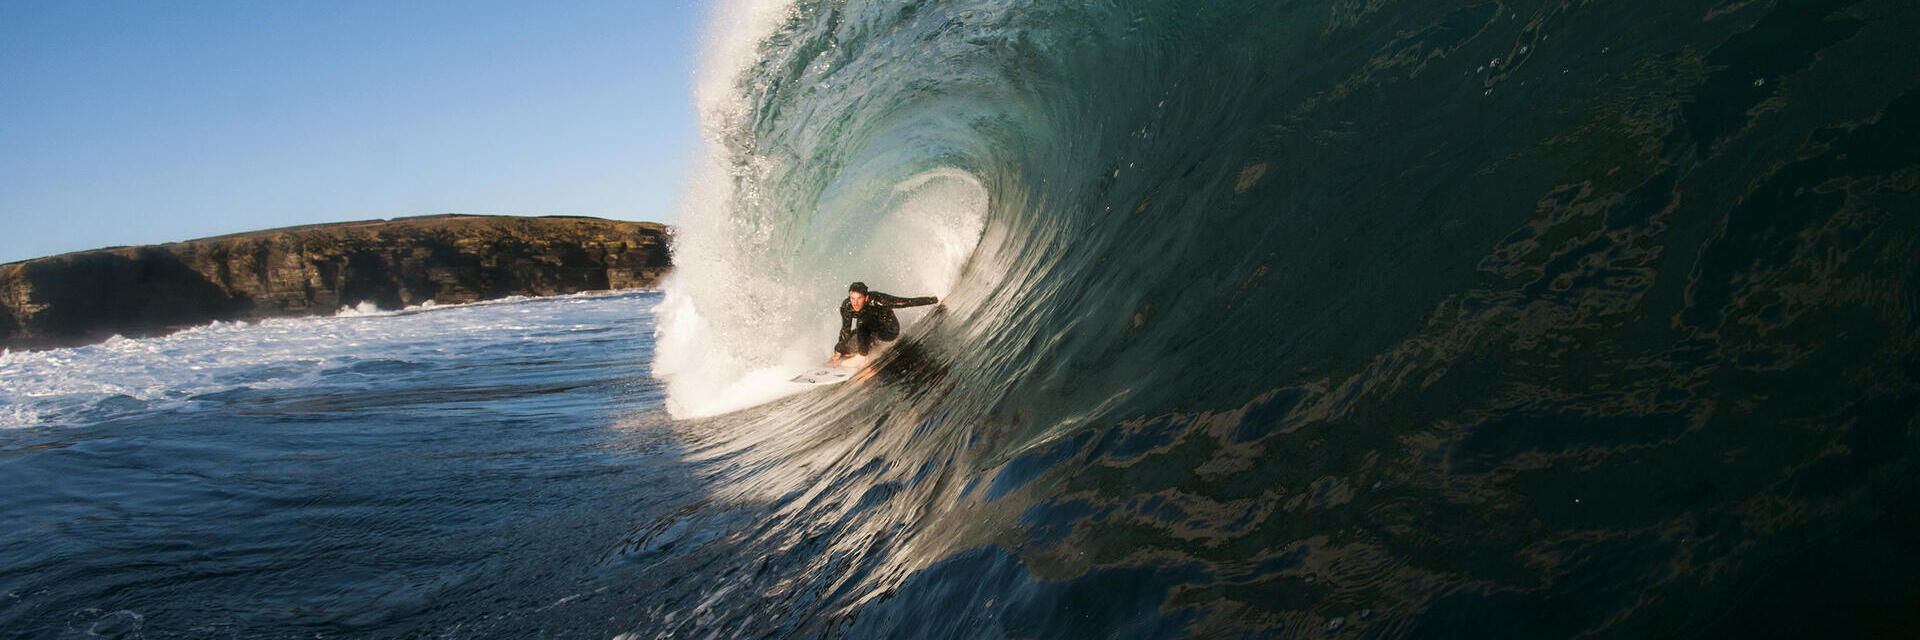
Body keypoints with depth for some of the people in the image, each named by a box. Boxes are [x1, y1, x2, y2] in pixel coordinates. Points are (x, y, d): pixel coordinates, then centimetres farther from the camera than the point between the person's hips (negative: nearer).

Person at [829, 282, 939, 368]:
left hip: (890, 331, -5)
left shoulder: (876, 300, -34)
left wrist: (935, 300, -30)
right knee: (839, 349, -3)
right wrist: (838, 353, -6)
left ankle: (861, 358, -27)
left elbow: (908, 302, -31)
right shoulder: (846, 306, -20)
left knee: (862, 321, -33)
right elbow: (846, 330, -6)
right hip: (869, 332, 5)